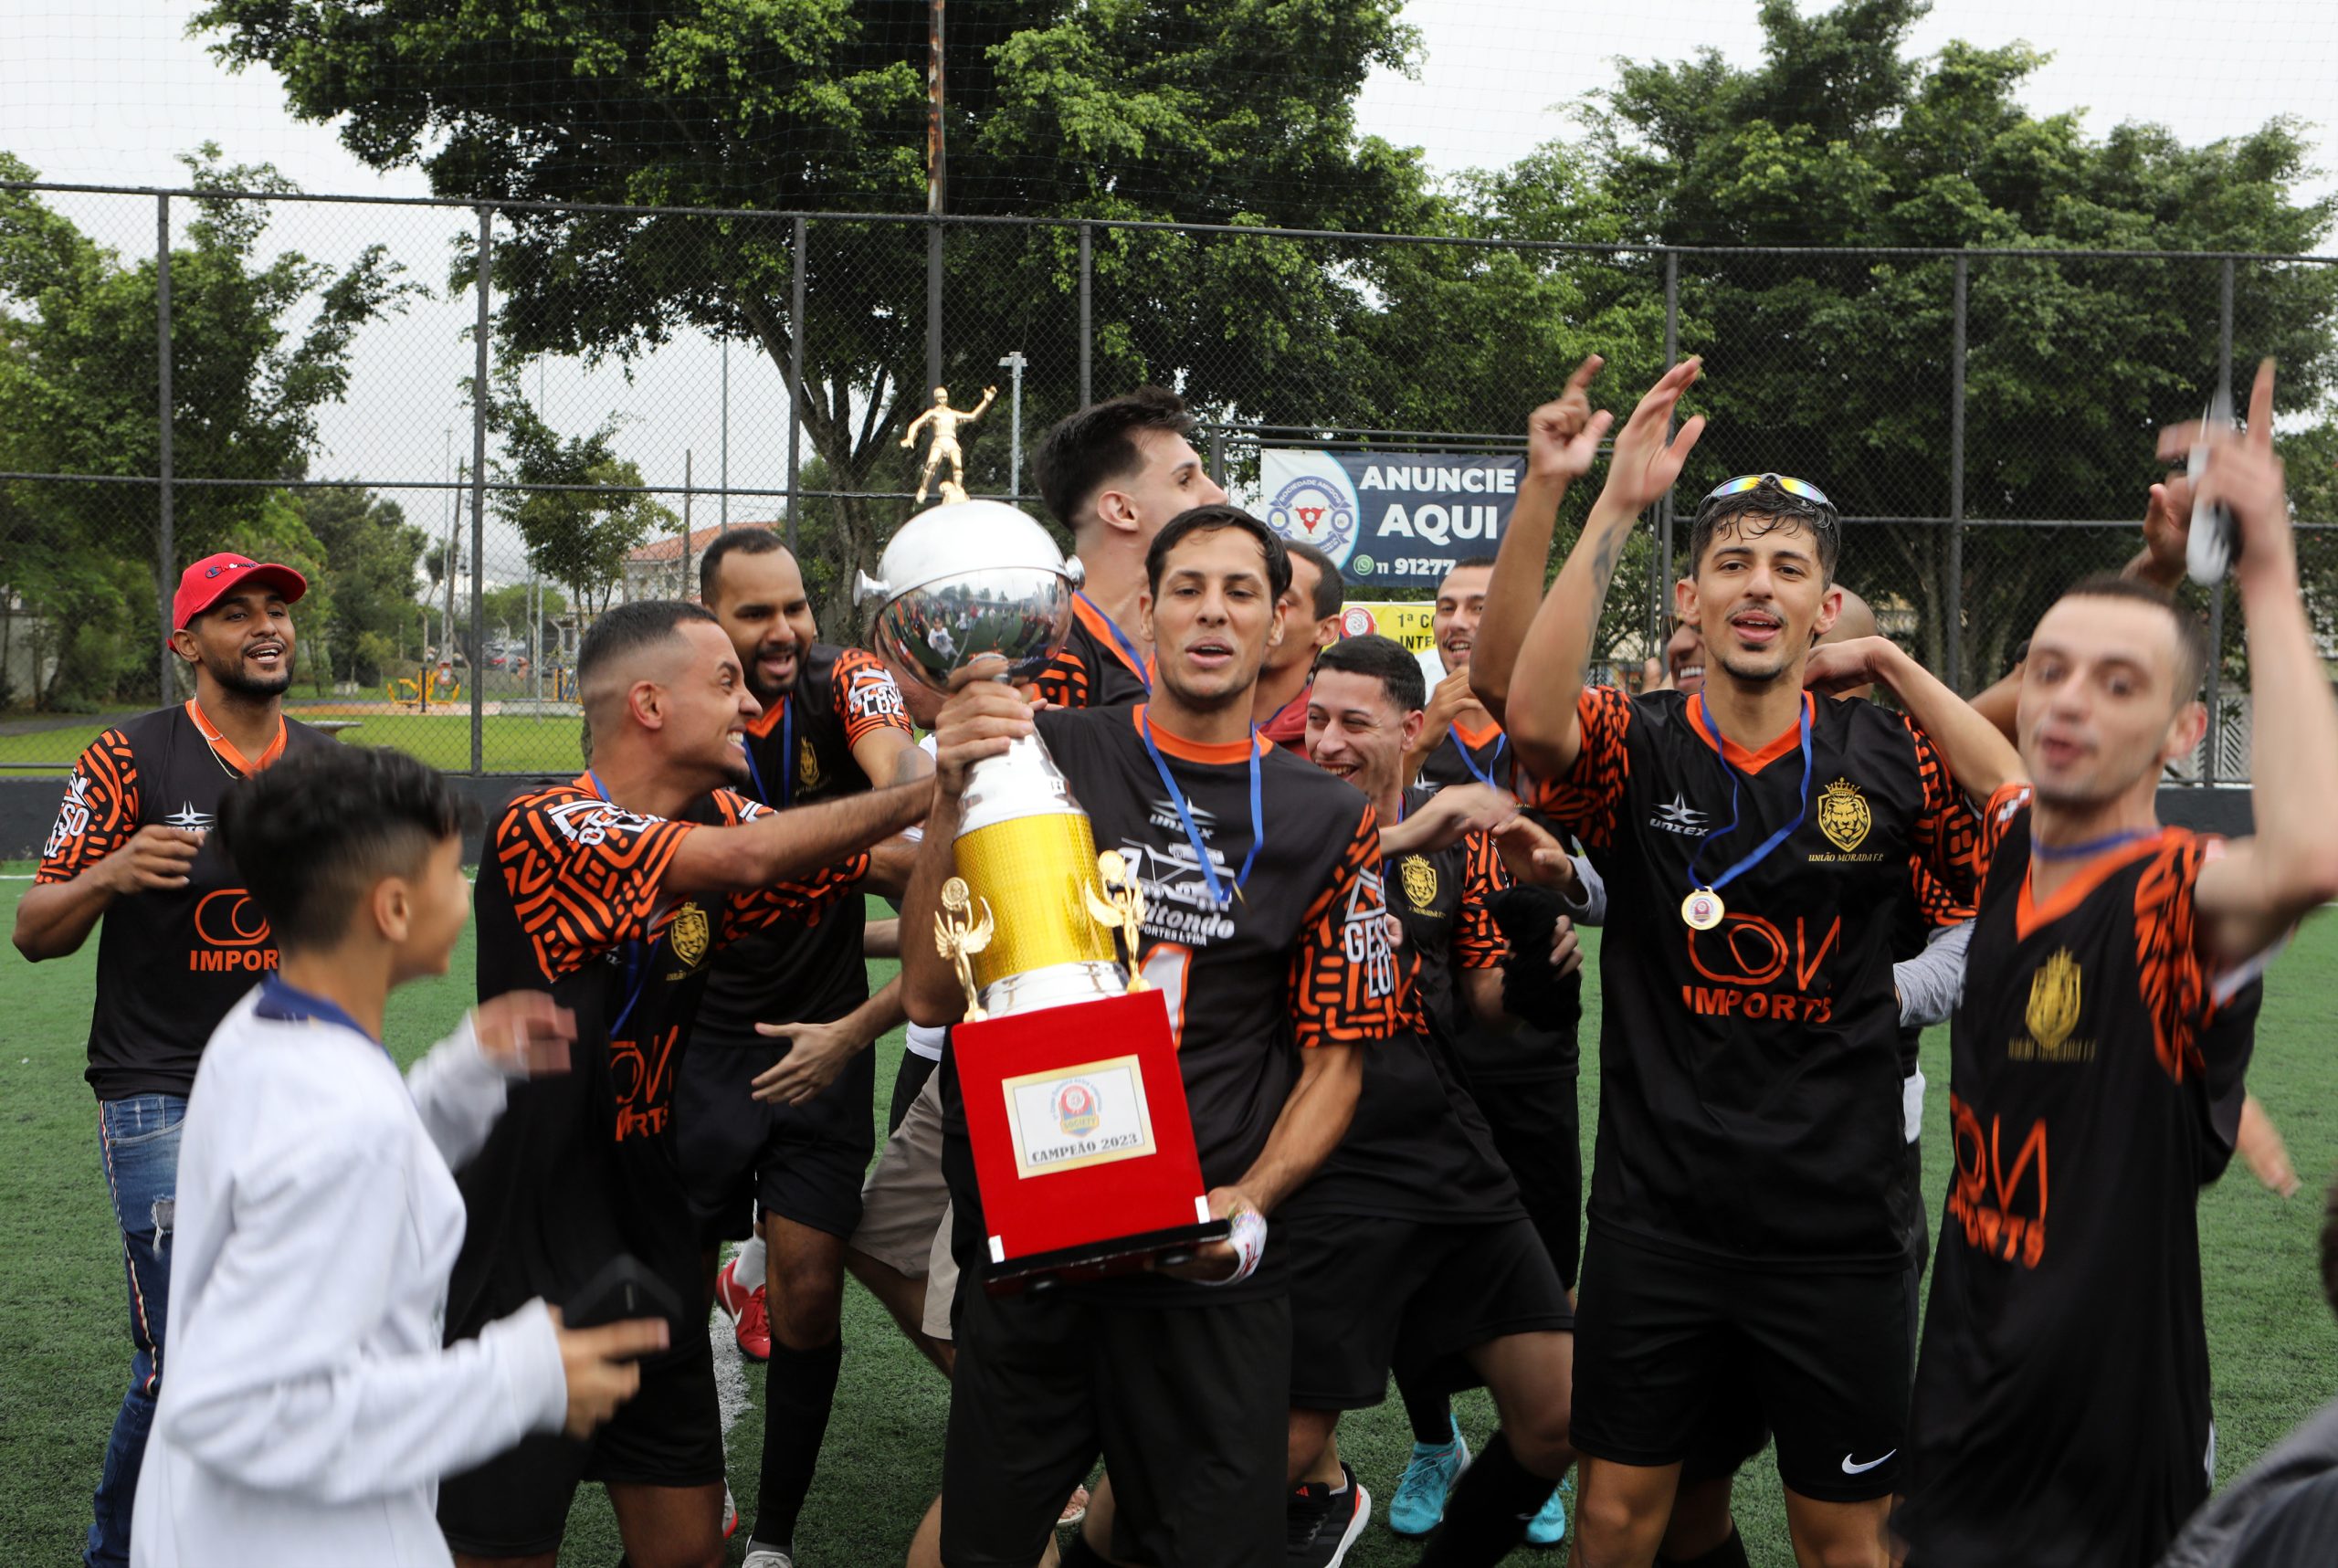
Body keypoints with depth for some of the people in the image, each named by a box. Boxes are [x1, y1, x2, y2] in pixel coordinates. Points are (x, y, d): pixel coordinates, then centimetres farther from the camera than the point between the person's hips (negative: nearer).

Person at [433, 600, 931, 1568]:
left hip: (648, 1230, 7)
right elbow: (748, 857, -30)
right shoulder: (544, 832, -19)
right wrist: (929, 790, -26)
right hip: (528, 1245, -7)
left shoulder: (712, 818, 5)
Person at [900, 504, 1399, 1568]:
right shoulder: (1045, 755, 1)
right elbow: (932, 995, -3)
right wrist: (953, 801, -16)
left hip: (1213, 1272, 1)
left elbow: (1335, 1057, 8)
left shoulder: (1328, 823, 6)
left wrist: (1248, 1202, -9)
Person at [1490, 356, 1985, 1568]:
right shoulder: (1635, 749, -6)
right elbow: (1526, 705, -27)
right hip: (1655, 1213, -1)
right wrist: (1593, 501, -34)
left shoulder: (1890, 760, -2)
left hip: (1836, 1226, 1)